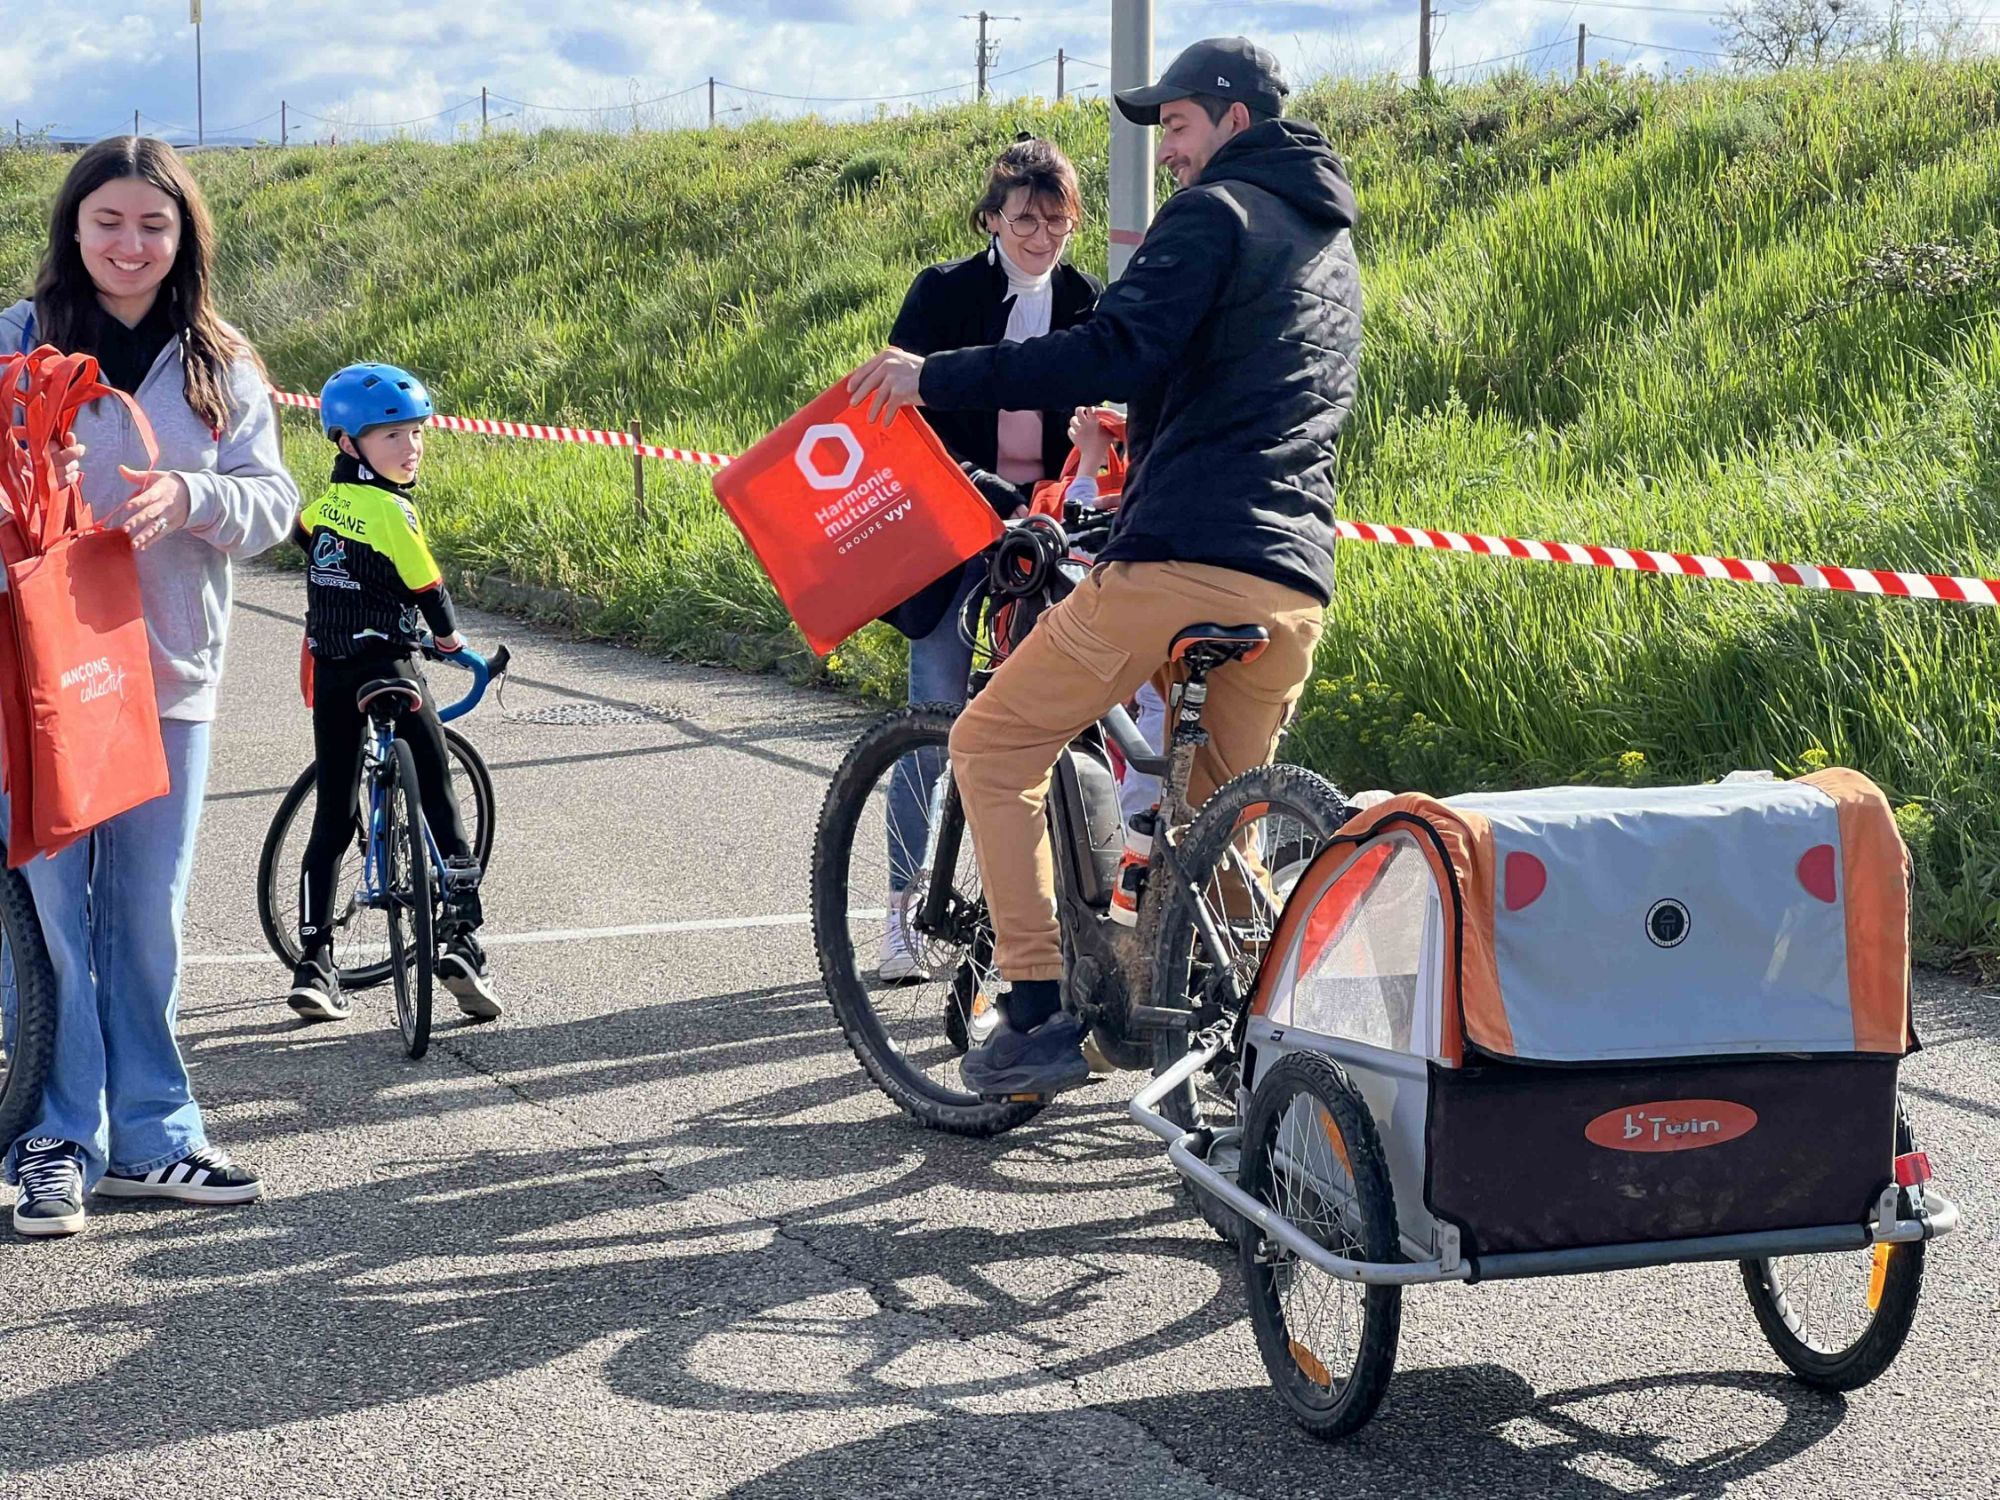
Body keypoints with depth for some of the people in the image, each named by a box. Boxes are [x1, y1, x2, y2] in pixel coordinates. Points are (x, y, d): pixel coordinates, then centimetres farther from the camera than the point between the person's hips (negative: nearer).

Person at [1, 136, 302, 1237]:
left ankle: (149, 1136, 18)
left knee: (149, 918, 9)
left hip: (171, 674, 2)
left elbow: (273, 503, 3)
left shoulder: (222, 366, 9)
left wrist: (188, 495, -17)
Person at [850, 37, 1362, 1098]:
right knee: (1219, 823, 20)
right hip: (1297, 584, 9)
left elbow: (1114, 355, -17)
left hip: (1181, 561, -8)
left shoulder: (1214, 213, -2)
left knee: (992, 744, 1)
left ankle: (1040, 1017, -5)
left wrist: (936, 377, -14)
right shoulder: (1333, 247, 26)